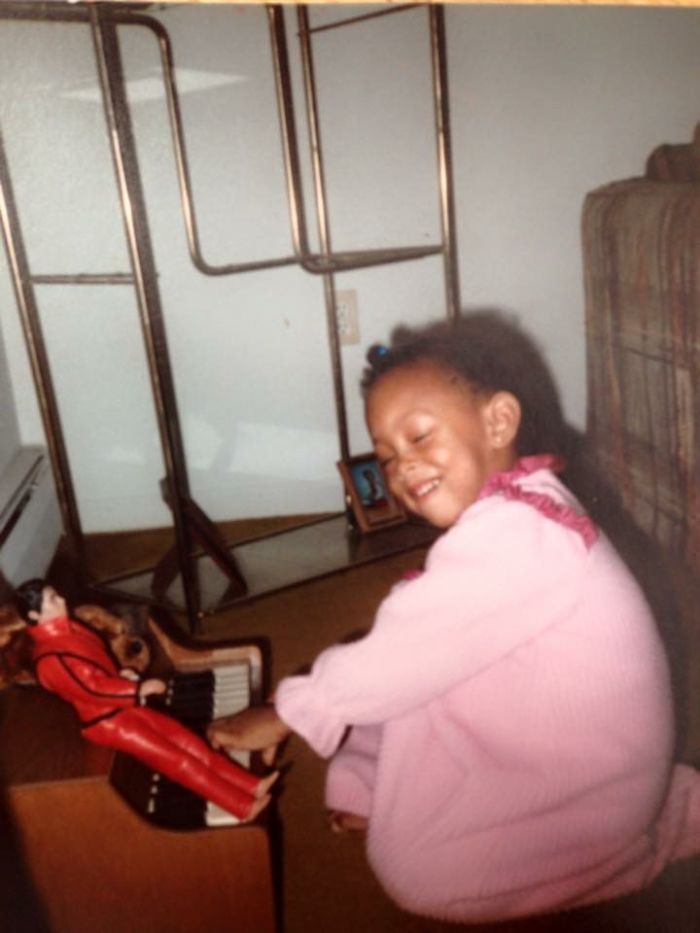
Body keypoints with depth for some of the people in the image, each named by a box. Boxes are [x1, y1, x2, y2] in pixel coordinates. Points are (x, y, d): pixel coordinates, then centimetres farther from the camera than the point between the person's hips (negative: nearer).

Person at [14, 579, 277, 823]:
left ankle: (253, 785, 2)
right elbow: (91, 689, -25)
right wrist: (139, 689, -20)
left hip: (122, 706, 9)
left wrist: (122, 675, 2)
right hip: (105, 722, -9)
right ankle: (243, 806, -6)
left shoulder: (66, 629, 6)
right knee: (176, 759, -10)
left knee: (187, 739, 1)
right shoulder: (49, 659, -24)